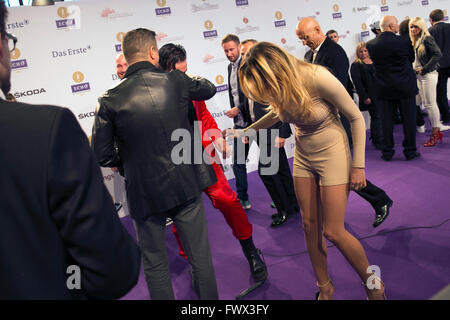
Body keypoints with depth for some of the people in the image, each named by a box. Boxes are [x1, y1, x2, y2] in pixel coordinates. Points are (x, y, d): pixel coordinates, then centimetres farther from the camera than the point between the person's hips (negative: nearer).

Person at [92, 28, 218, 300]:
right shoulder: (176, 82, -7)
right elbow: (209, 89, 15)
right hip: (186, 184, 1)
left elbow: (103, 156, -7)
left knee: (155, 264, 17)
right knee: (200, 256, 16)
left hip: (144, 192, -1)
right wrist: (197, 80, 35)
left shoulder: (111, 100, -10)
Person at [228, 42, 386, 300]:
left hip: (332, 153, -6)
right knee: (310, 226, 9)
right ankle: (325, 287, 30)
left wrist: (358, 166, -13)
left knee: (333, 232, -4)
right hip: (303, 157, 6)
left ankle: (373, 284, 21)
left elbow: (357, 118, -16)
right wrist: (245, 131, 12)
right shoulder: (279, 88, -10)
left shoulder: (318, 79, -27)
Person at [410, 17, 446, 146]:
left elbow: (437, 54, -20)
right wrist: (416, 70, 5)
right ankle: (436, 131, 19)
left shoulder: (427, 39, -12)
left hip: (428, 75, -9)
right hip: (419, 76, 9)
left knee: (430, 104, -6)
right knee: (426, 104, 10)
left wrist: (424, 69, -19)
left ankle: (436, 132, 3)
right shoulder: (415, 41, 12)